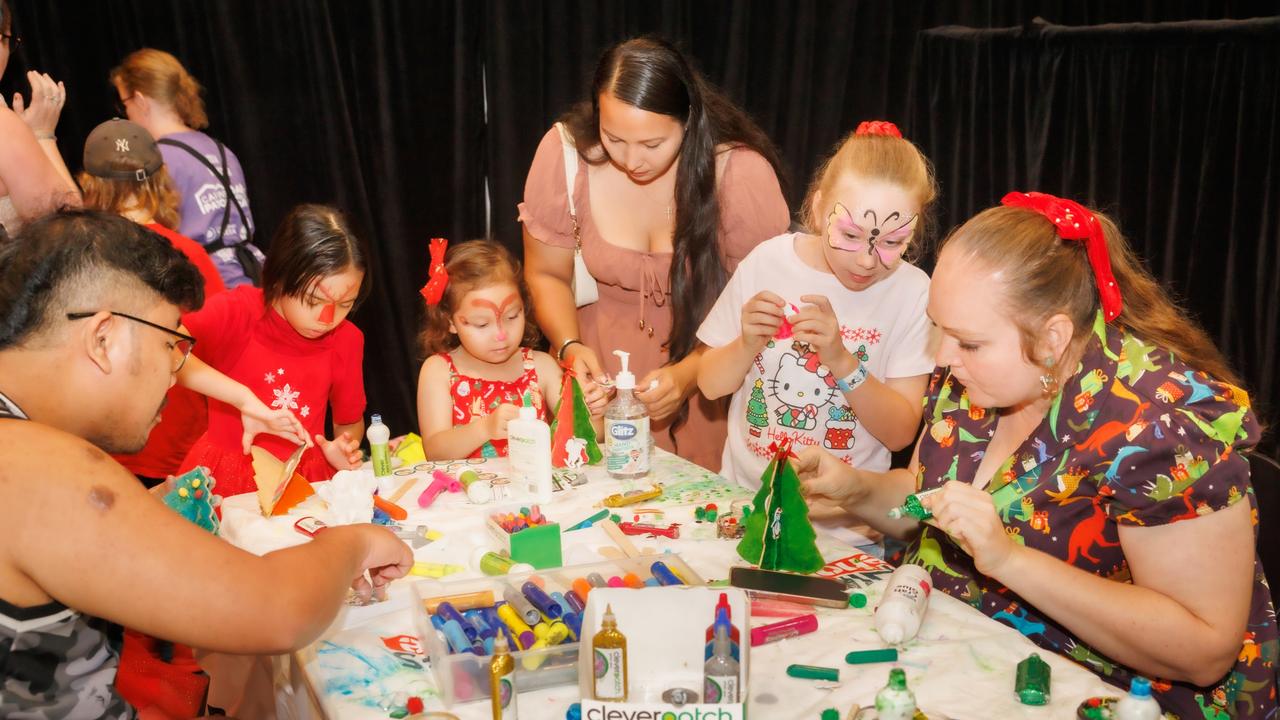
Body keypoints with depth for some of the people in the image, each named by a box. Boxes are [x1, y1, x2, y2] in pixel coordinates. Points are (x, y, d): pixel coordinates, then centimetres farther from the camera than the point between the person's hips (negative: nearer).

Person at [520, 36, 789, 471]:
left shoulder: (742, 171, -20)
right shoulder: (565, 152, -15)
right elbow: (547, 275, -2)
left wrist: (692, 371, -27)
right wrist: (570, 348, -18)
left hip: (709, 365, -1)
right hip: (599, 368, 2)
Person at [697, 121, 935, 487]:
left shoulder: (912, 292, -9)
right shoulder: (768, 261, -4)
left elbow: (900, 434, -9)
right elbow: (710, 385, 3)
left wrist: (841, 360, -23)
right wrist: (748, 345, -17)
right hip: (744, 487, 3)